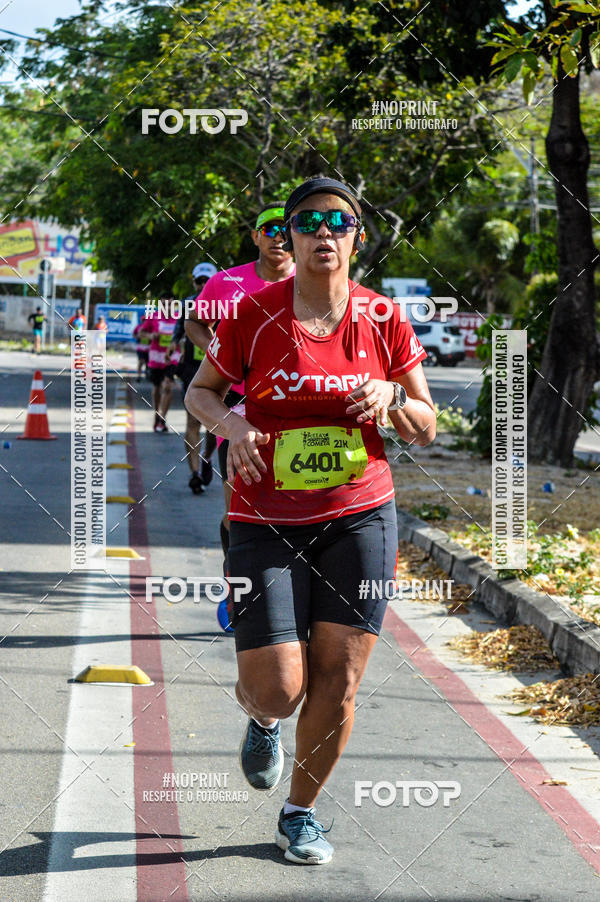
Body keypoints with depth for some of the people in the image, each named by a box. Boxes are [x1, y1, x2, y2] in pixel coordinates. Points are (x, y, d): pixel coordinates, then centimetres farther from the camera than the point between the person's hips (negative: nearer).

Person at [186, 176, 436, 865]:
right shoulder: (254, 314, -5)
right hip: (267, 522, -2)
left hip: (360, 517, 2)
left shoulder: (383, 319, 1)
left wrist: (391, 398, -14)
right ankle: (260, 719, 32)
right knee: (277, 688, -7)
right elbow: (199, 391, 8)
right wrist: (233, 425, -13)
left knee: (338, 678, 0)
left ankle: (301, 810, 22)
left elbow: (427, 429, 8)